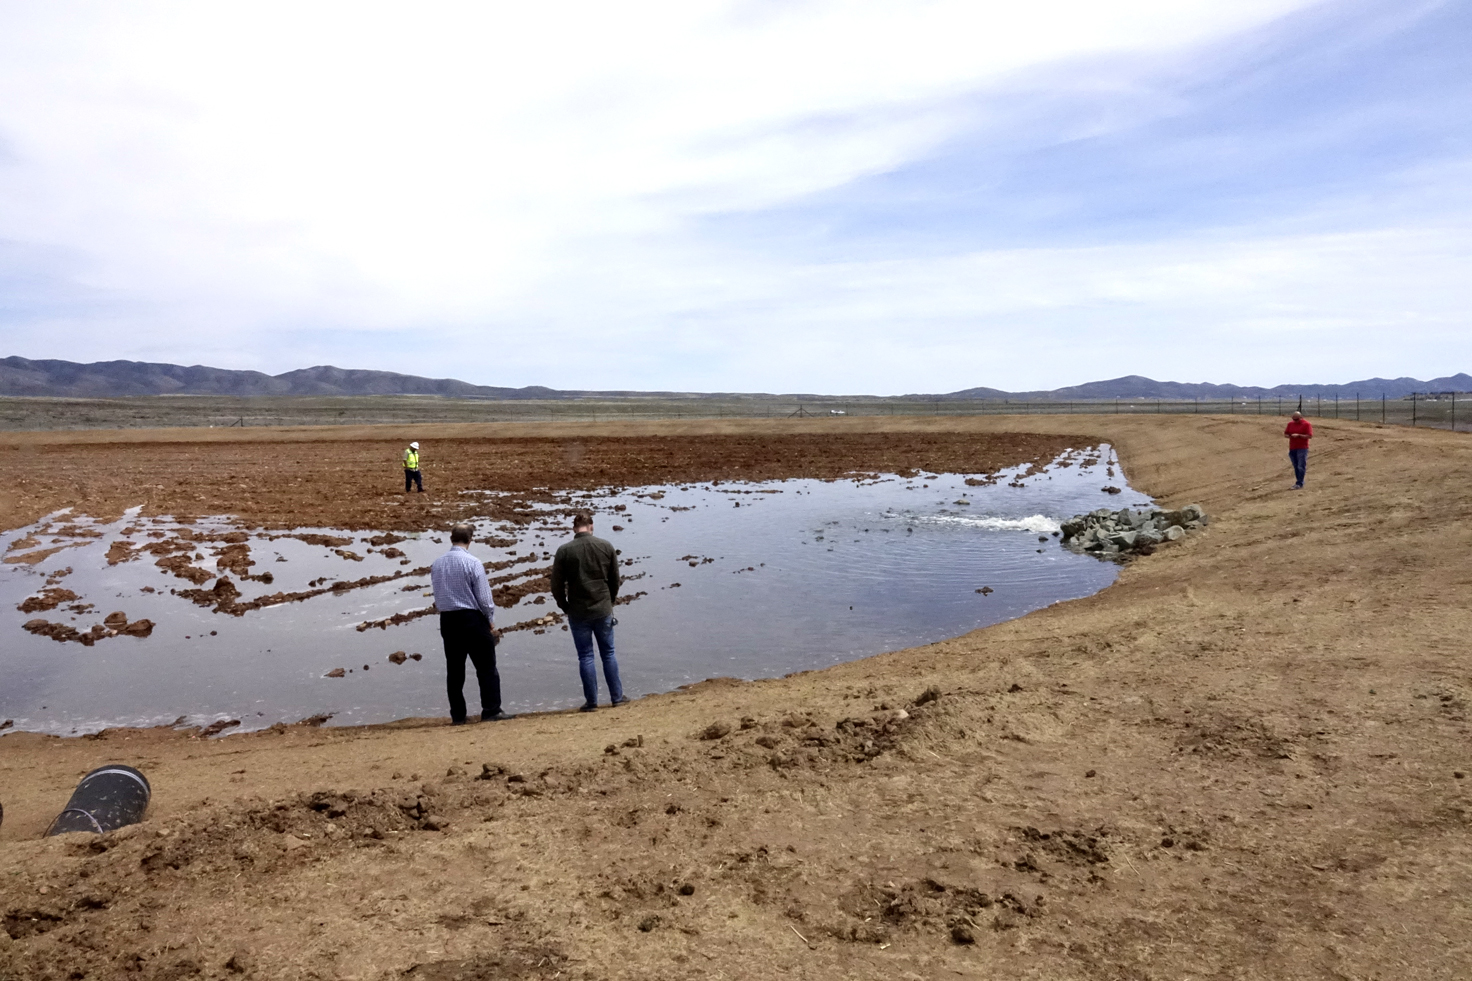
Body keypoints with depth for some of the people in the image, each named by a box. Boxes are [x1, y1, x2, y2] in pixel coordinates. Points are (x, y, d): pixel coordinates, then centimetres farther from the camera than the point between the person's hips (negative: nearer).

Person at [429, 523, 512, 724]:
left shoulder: (437, 564, 4)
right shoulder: (472, 563, -12)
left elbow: (437, 595, 11)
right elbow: (483, 597, -10)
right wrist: (491, 622, 0)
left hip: (447, 620, 5)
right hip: (472, 618, -5)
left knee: (454, 669, 11)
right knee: (486, 668, 2)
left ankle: (457, 715, 15)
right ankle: (491, 711, 1)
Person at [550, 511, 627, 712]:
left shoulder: (564, 551, -8)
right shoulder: (606, 547, -2)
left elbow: (556, 585, -5)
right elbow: (615, 580, 3)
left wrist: (565, 607, 10)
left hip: (578, 613, -2)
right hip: (603, 611, 2)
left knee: (586, 656, 7)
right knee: (608, 653, 13)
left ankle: (591, 701, 12)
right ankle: (617, 697, 19)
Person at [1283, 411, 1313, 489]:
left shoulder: (1307, 424, -5)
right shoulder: (1290, 424, 11)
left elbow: (1310, 436, -11)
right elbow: (1285, 434, 14)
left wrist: (1299, 435, -20)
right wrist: (1290, 436, -8)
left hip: (1302, 448, -5)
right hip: (1292, 448, 5)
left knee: (1301, 466, -7)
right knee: (1296, 467, 9)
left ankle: (1300, 484, -5)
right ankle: (1299, 482, 15)